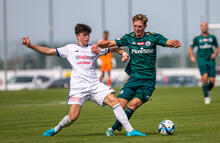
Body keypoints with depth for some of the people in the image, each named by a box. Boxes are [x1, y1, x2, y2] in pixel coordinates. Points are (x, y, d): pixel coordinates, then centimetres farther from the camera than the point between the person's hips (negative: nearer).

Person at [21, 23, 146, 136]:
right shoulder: (70, 49, 10)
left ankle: (130, 130, -10)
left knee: (114, 101, -14)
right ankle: (56, 129, 17)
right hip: (78, 86, -3)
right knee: (73, 117, -13)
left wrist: (124, 53, 7)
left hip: (95, 85, 3)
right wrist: (30, 45, -1)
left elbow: (112, 48, 26)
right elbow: (48, 51, 7)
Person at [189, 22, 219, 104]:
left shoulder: (212, 38, 9)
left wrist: (215, 53, -2)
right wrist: (192, 56, -1)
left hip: (211, 61, 2)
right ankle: (206, 96, -5)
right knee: (205, 77, -21)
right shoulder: (197, 38, 6)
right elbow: (190, 48, 16)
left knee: (212, 81, -6)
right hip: (201, 61, -2)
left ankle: (207, 91, 28)